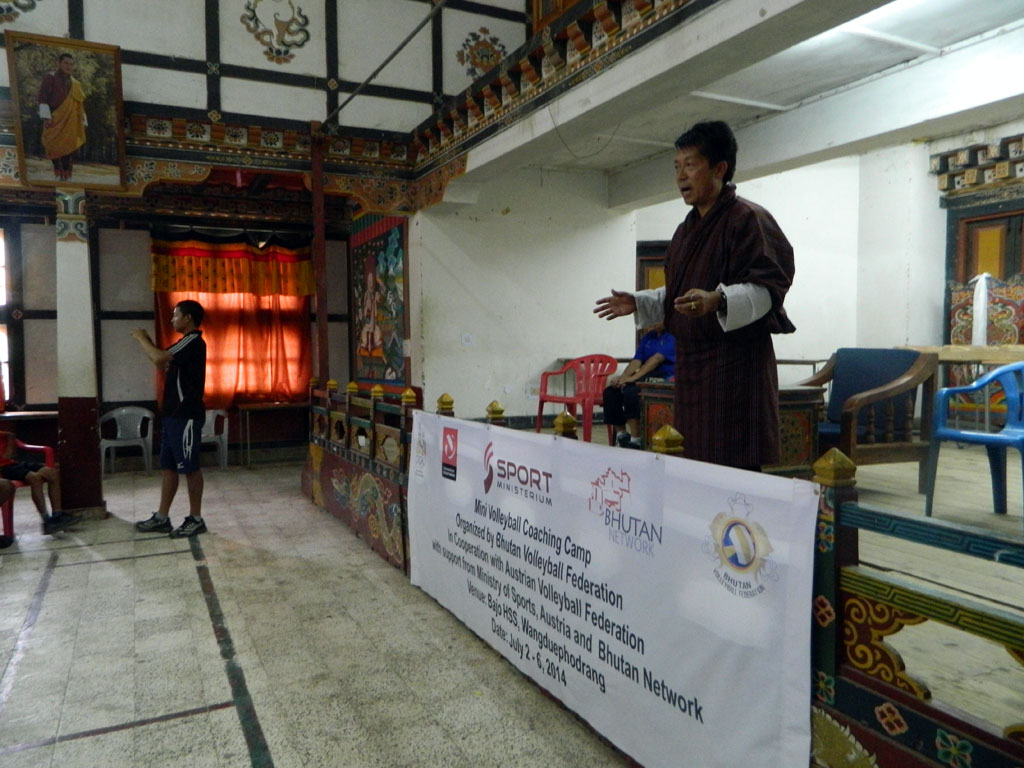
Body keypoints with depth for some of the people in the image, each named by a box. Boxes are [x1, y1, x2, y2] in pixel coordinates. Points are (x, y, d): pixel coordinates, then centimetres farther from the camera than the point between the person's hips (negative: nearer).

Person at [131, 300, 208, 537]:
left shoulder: (193, 341, -14)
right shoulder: (186, 343, 18)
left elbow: (159, 359, -22)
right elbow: (164, 365, 23)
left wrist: (142, 338, -6)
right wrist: (147, 342, 14)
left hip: (186, 415, -10)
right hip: (173, 414, 10)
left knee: (190, 467, -3)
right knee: (168, 466, 12)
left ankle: (196, 519, 5)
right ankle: (162, 518, 18)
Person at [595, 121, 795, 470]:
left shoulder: (747, 219, -9)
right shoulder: (688, 228, 19)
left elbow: (768, 287, -19)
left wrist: (717, 301, -35)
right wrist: (637, 303, 16)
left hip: (735, 361, -9)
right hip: (691, 359, 9)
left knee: (732, 464, -8)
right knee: (695, 461, 11)